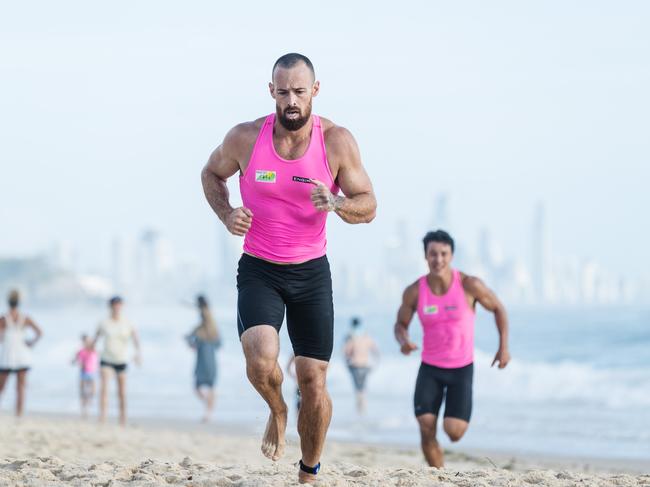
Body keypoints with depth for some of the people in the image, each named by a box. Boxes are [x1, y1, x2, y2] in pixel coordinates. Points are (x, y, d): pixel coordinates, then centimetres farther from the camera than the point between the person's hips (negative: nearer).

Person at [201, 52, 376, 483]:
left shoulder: (337, 142, -10)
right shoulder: (246, 139, -11)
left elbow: (368, 207, -4)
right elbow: (212, 174, 10)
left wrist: (336, 204, -26)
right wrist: (226, 214, -9)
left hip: (311, 273, 1)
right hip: (258, 270, -1)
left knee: (314, 381, 0)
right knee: (261, 358, -26)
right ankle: (277, 411, 8)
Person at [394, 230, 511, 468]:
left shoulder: (469, 285, -15)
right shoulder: (414, 292, -10)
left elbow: (498, 308, 2)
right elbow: (400, 324, 5)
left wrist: (504, 346, -1)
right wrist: (403, 341, -18)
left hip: (462, 368, -1)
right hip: (430, 368, 1)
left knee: (454, 432, -14)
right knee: (426, 428, -15)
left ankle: (457, 417, 26)